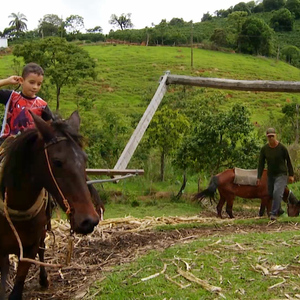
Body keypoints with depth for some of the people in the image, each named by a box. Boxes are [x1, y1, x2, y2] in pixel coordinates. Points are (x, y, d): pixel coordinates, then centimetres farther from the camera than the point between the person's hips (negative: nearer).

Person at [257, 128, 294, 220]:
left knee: (277, 193, -19)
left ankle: (274, 213, -17)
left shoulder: (282, 148, -13)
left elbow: (288, 161, -3)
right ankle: (279, 210, 30)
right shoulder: (264, 149, -5)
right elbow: (261, 164, -1)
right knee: (271, 194, 10)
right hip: (270, 175, 4)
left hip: (281, 174, -4)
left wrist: (291, 175, -1)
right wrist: (259, 177, -4)